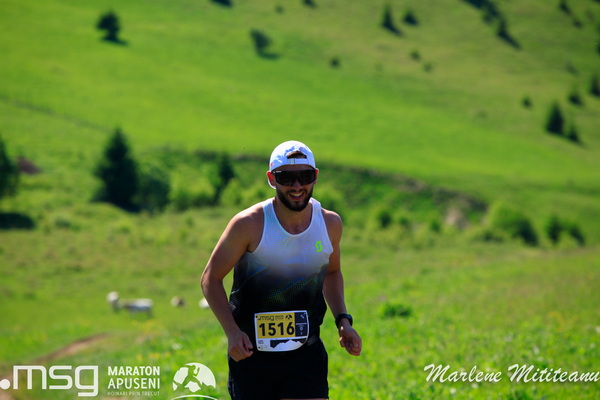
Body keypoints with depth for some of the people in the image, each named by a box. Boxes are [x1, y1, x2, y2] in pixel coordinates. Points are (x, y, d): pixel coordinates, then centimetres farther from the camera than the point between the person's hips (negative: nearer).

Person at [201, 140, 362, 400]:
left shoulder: (330, 223, 0)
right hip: (251, 353, -2)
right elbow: (211, 279, -5)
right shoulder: (249, 224, -13)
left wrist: (343, 320, 5)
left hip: (307, 354, 2)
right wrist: (232, 331, -18)